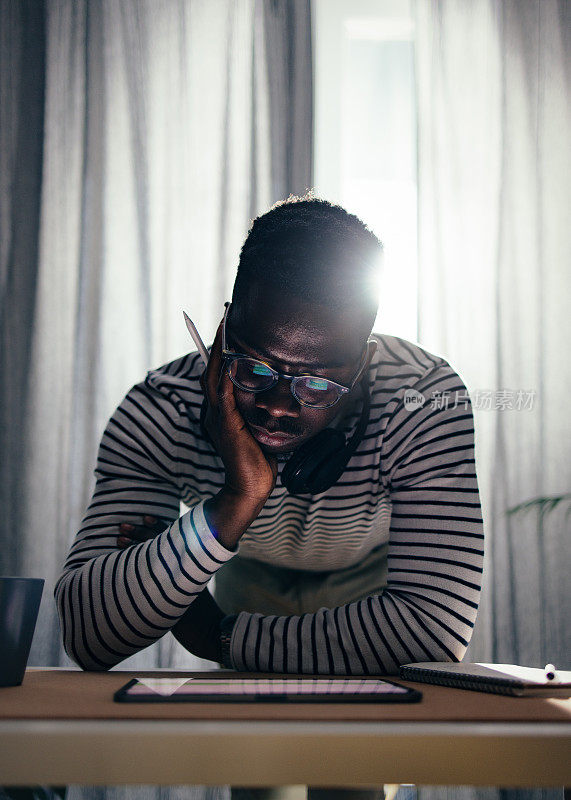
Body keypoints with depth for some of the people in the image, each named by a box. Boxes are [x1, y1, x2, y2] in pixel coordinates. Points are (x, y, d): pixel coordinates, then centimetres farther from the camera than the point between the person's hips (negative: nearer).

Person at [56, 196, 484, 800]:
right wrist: (236, 502, -54)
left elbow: (436, 628, -44)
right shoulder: (160, 411, -34)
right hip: (250, 589, 1)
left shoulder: (424, 398, -39)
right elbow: (86, 636, -41)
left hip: (369, 597, -1)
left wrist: (220, 636, -38)